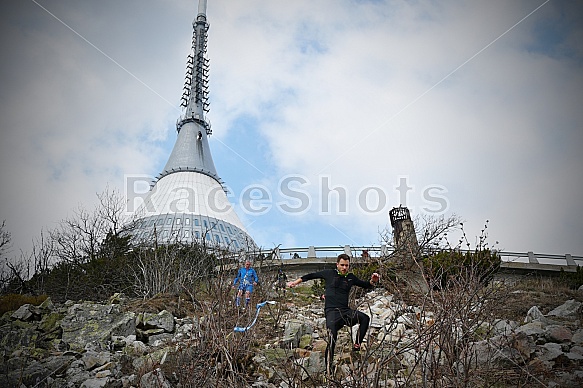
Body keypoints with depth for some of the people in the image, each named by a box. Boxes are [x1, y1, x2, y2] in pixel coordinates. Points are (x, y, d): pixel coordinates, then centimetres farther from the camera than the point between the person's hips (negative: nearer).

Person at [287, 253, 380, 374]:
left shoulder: (351, 278, 16)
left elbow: (366, 285, 26)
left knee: (365, 318, -23)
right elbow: (312, 275, 17)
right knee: (332, 337, -19)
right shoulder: (329, 273, 7)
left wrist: (373, 281, 5)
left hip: (345, 310, 4)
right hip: (331, 311, -4)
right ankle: (328, 369, -9)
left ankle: (357, 345, -19)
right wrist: (296, 282, 16)